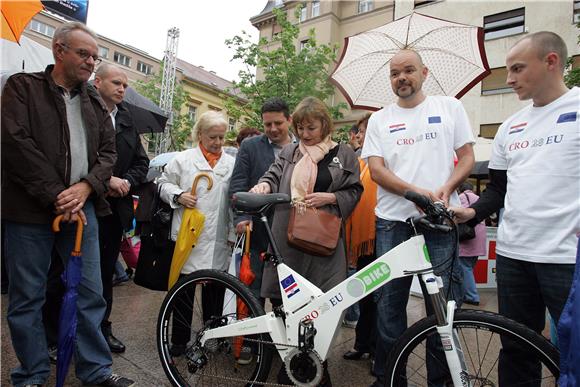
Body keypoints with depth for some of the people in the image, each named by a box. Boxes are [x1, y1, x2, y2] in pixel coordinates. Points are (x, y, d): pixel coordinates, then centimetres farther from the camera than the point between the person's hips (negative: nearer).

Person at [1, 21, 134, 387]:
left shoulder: (96, 103, 15)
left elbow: (108, 152, 9)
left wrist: (85, 187, -10)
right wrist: (56, 196, -14)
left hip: (81, 207, 4)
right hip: (30, 210, -3)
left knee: (91, 294, 6)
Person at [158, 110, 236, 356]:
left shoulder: (231, 163, 10)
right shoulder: (183, 159, 4)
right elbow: (164, 183, 10)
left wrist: (234, 232, 5)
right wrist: (178, 195, -11)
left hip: (218, 239, 2)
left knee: (215, 289, 10)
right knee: (184, 287, 9)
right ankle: (179, 339, 25)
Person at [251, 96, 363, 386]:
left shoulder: (344, 154, 9)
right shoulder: (289, 152, 16)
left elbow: (354, 192, 8)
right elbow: (274, 174, 8)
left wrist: (329, 197, -9)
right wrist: (264, 185, -14)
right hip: (287, 236, 2)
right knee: (284, 301, 6)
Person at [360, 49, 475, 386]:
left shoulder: (450, 107, 12)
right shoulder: (379, 120, 11)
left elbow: (467, 157, 8)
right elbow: (376, 169, 0)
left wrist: (446, 188, -12)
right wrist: (416, 191, -16)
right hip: (393, 222, 1)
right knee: (390, 305, 7)